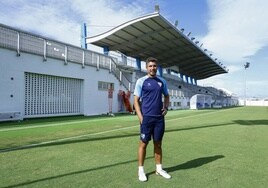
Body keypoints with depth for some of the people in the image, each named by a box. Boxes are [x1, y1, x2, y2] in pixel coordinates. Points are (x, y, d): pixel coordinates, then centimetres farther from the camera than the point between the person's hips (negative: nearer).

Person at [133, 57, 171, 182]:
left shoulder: (162, 81, 11)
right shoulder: (141, 81, -2)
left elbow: (166, 96, 21)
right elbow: (136, 100, -4)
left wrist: (166, 107, 1)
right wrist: (140, 117, -12)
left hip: (159, 118, 4)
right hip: (146, 117, -4)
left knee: (158, 143, 12)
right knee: (143, 143, 3)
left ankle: (159, 169, 25)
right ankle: (141, 170, 17)